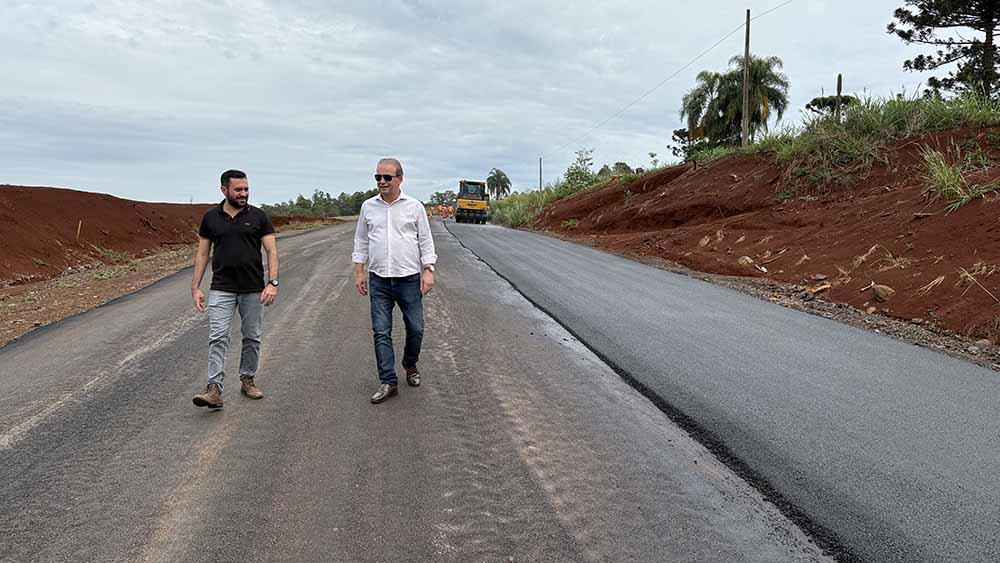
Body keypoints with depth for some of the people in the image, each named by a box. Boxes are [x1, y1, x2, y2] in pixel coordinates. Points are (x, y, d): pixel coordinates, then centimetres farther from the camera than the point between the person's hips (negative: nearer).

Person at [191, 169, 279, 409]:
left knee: (252, 338, 10)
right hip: (221, 289, 0)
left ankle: (247, 379, 26)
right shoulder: (211, 217, 3)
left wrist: (273, 283, -15)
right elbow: (202, 254, 7)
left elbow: (271, 251, -3)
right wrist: (195, 287, 2)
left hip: (253, 289, 0)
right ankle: (214, 389, -9)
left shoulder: (258, 216, -1)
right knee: (218, 338, -7)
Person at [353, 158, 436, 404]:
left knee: (415, 329, 6)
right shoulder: (368, 207, 8)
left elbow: (426, 241, 2)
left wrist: (428, 271, -8)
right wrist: (359, 272, 6)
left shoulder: (414, 206, 1)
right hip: (378, 280, 2)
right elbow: (361, 241, 13)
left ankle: (410, 365, 33)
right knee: (381, 332, 0)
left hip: (409, 278, -1)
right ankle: (388, 382, 8)